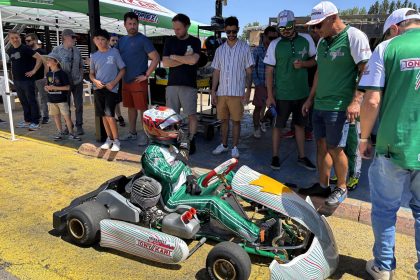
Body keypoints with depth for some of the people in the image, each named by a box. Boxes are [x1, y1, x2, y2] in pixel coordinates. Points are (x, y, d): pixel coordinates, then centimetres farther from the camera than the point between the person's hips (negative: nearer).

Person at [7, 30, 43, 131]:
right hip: (17, 81, 7)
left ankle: (35, 122, 2)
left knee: (31, 101, -3)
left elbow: (39, 58, -15)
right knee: (23, 102, 13)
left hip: (27, 80, -7)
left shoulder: (25, 48, -8)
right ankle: (27, 120, 22)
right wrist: (13, 75, 16)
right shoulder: (10, 51, 12)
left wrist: (34, 71, -15)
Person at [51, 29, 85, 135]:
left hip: (77, 82, 2)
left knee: (79, 105, 4)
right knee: (66, 105, 8)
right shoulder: (56, 50, -4)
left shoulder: (76, 50, 7)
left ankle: (79, 126, 14)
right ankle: (68, 126, 21)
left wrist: (81, 76, 7)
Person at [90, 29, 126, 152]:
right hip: (98, 88, 5)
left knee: (109, 114, -13)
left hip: (111, 88, -5)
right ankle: (109, 138, 21)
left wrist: (114, 82, -11)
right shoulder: (94, 56, 9)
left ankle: (116, 140, 0)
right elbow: (91, 73, 16)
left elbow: (122, 69, -1)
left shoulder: (114, 52, -2)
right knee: (104, 115, 8)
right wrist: (95, 81, -6)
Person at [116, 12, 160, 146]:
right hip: (126, 80, 6)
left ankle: (145, 135, 6)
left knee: (142, 108, -2)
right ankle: (132, 132, 24)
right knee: (131, 107, 14)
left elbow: (156, 58, -12)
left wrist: (146, 75, -14)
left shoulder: (143, 40, -7)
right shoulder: (121, 40, 12)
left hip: (138, 81, -6)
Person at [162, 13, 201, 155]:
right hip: (172, 84, 2)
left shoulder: (195, 41, 2)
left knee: (191, 114, 0)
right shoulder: (170, 41, 9)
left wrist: (174, 57, -4)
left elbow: (193, 60, -15)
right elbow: (165, 62, -1)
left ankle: (191, 141, 12)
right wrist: (185, 60, -8)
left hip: (189, 85, -2)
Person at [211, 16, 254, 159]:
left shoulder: (244, 47, 1)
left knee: (236, 120, 3)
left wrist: (248, 90, -9)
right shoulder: (220, 49, 11)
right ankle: (224, 145, 25)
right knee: (224, 120, 11)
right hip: (222, 92, 3)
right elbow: (216, 71, 11)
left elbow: (249, 71, 0)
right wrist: (213, 91, 5)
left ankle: (235, 147, 15)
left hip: (237, 92, -3)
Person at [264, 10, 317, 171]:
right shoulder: (274, 45, -5)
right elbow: (269, 71, -5)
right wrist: (269, 95, -9)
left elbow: (315, 60, 11)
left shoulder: (306, 40, 1)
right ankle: (275, 156, 19)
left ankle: (302, 157, 25)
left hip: (302, 92, 3)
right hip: (282, 94, -2)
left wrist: (303, 64, -12)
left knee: (300, 125, 13)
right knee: (278, 125, 5)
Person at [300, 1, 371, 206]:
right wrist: (311, 98, 21)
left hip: (339, 106, -7)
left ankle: (341, 188, 19)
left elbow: (366, 70, -13)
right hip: (319, 105, 7)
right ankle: (322, 186, 24)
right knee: (321, 145, 11)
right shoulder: (322, 41, 14)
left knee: (335, 149, -1)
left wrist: (356, 101, -20)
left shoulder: (354, 36, -9)